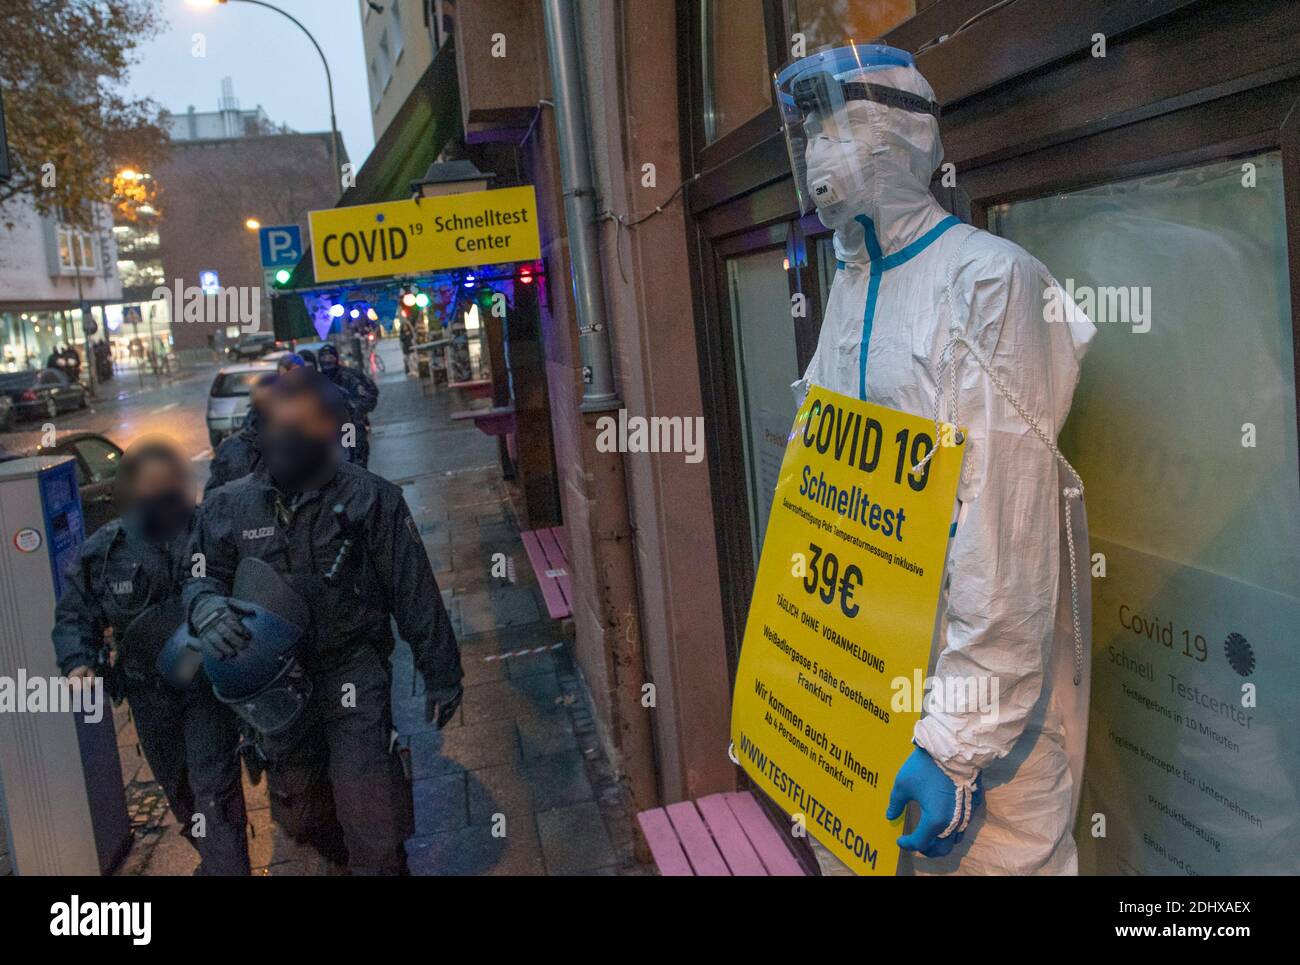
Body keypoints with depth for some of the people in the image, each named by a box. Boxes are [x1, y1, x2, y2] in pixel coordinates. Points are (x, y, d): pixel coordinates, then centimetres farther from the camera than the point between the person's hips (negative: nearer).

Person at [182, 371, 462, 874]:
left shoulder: (370, 498, -11)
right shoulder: (230, 506, -3)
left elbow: (415, 592, -8)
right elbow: (201, 574, 4)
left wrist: (440, 673, -4)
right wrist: (206, 607, -21)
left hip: (354, 673, -4)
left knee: (372, 827, -7)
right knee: (298, 820, 22)